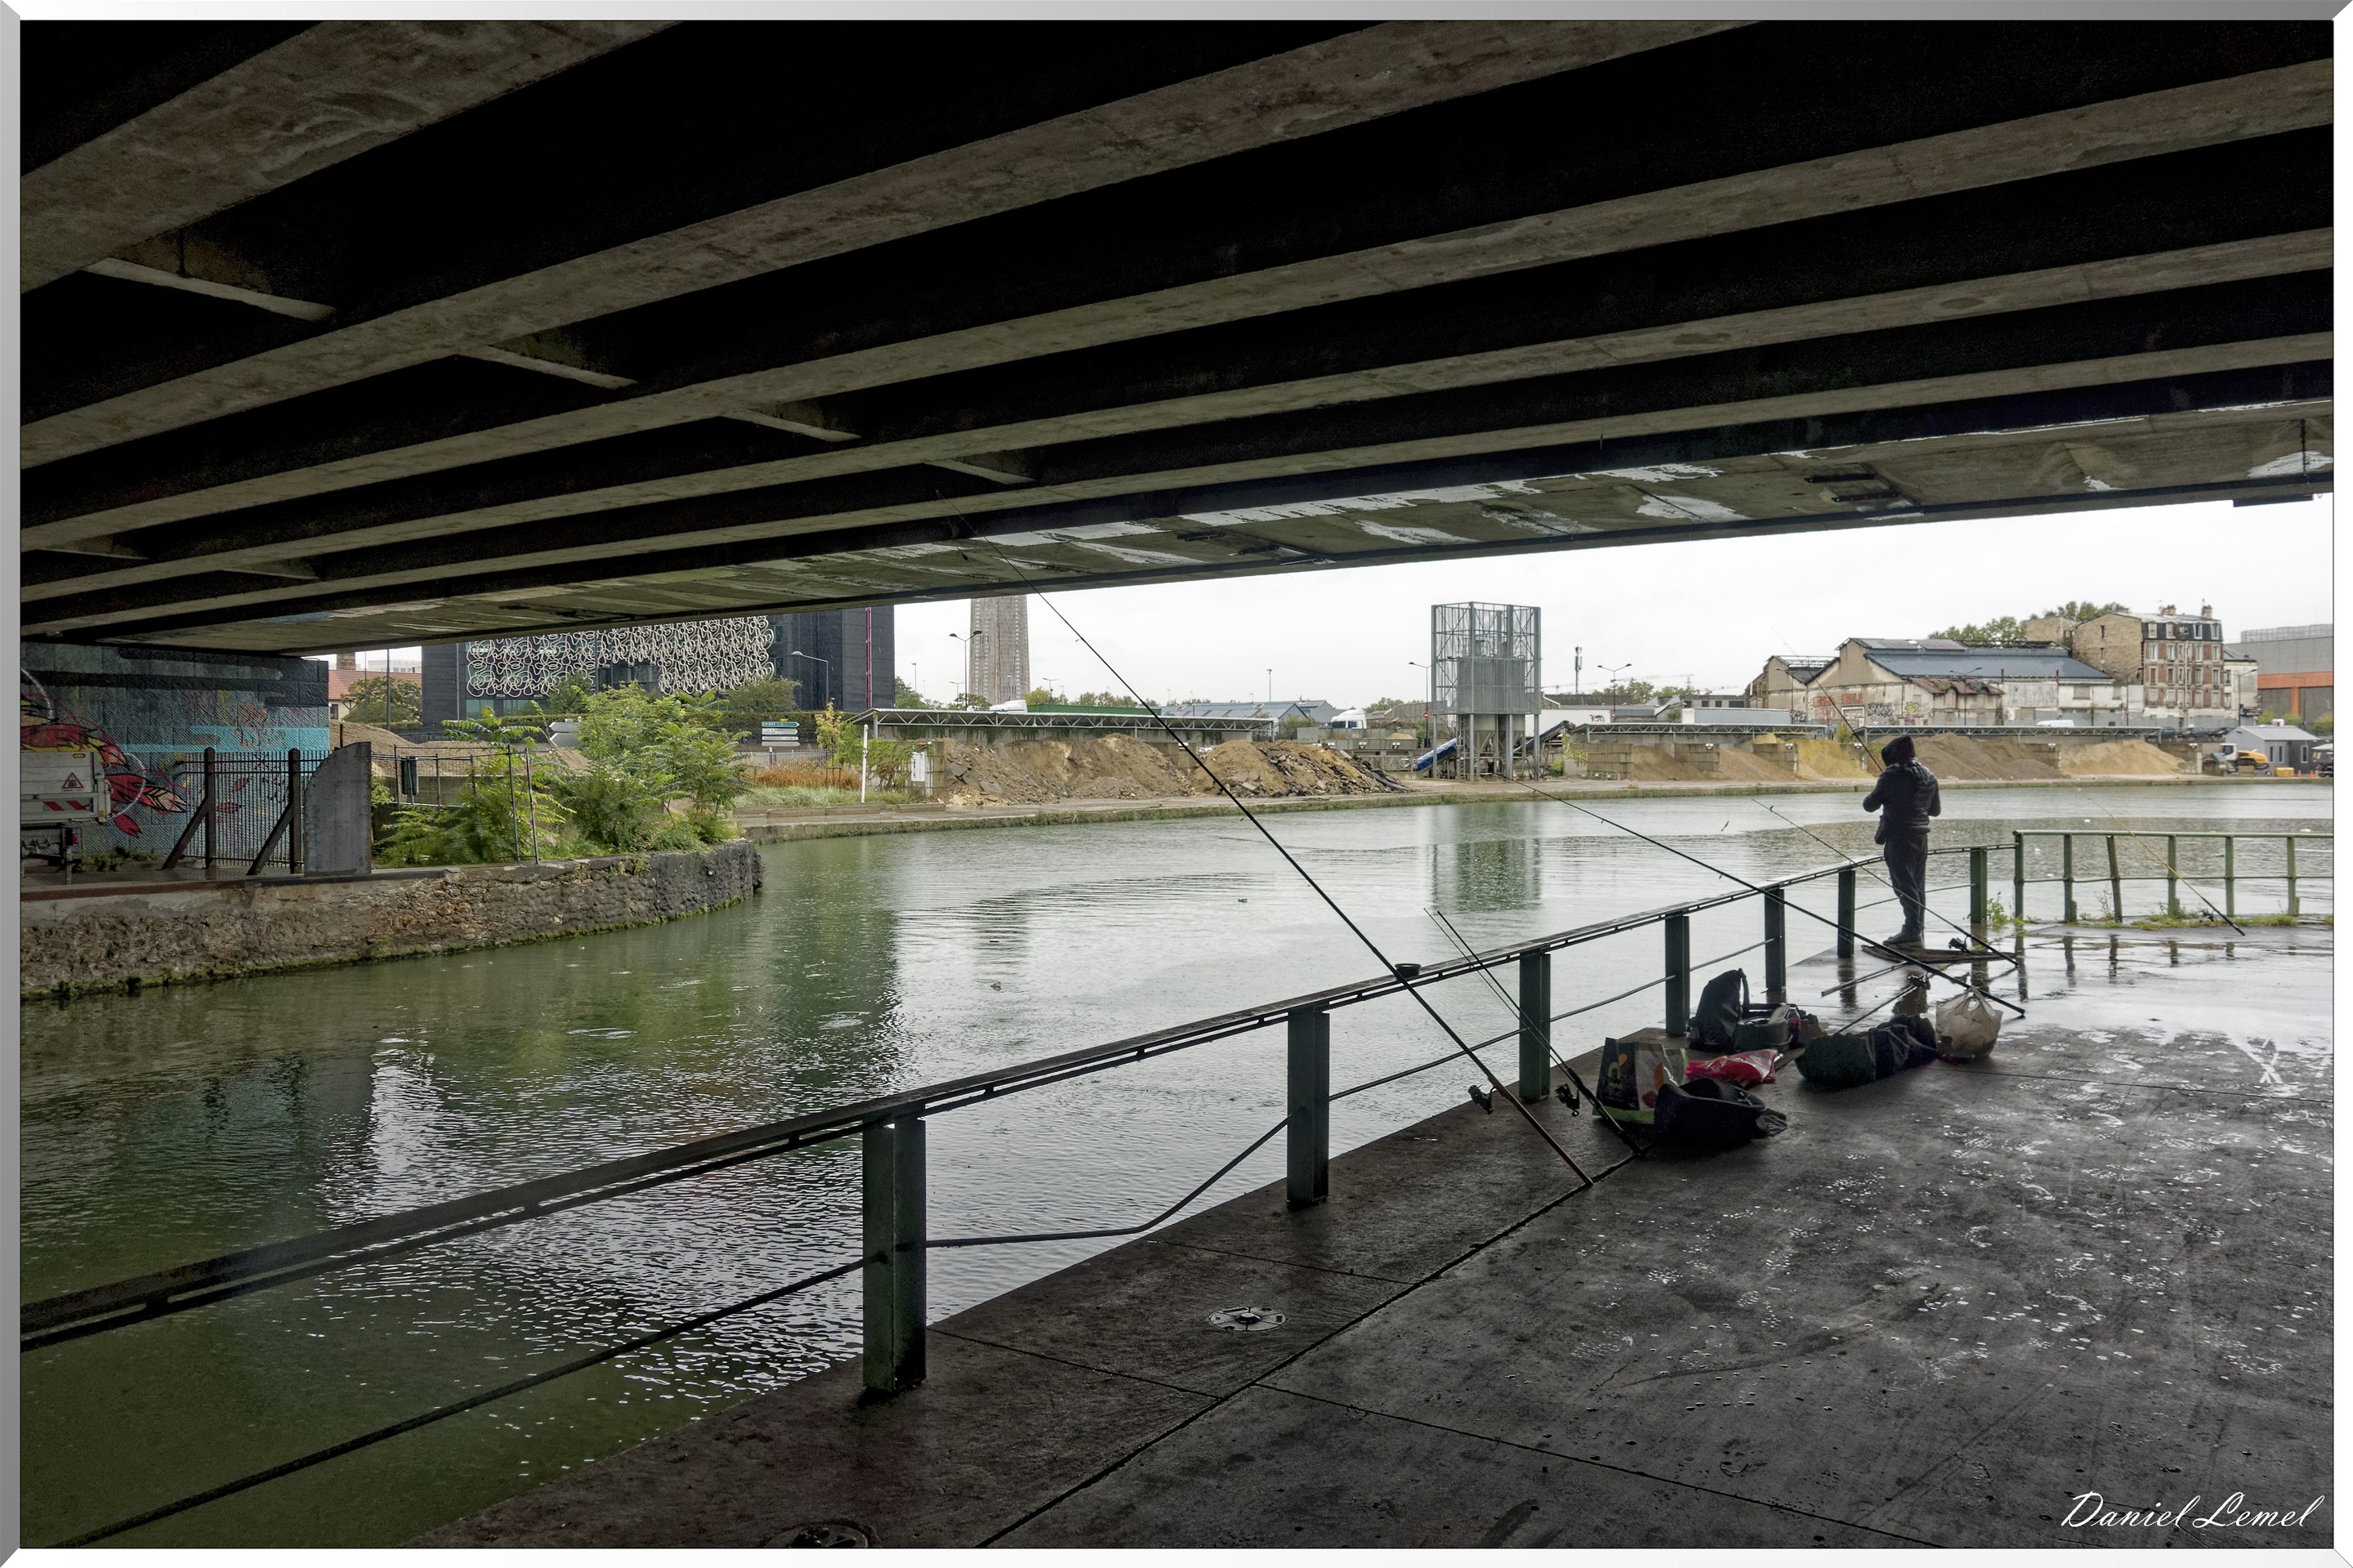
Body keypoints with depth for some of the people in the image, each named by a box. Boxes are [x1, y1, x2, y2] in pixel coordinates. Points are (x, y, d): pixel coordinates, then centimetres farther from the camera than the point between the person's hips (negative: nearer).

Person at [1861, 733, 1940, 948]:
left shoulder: (1892, 775, -11)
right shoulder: (1929, 777, 9)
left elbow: (1869, 805, -5)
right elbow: (1936, 810, 18)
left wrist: (1873, 793, 15)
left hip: (1898, 837, -7)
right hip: (1921, 836, 7)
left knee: (1904, 883, -5)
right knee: (1918, 885, 12)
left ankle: (1912, 932, -8)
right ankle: (1918, 930, 17)